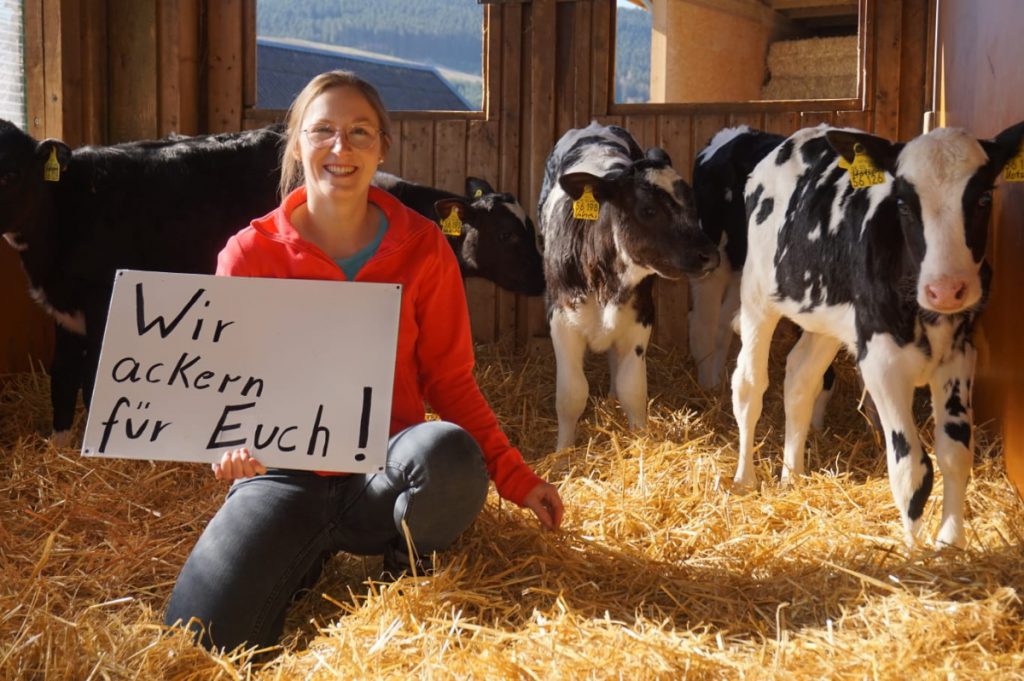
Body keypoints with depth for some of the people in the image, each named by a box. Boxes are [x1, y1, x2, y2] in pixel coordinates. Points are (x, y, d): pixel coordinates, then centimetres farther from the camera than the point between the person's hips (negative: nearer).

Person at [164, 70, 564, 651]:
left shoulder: (422, 247, -1)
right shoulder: (251, 254, -3)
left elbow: (449, 378, 2)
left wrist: (514, 476, -8)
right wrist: (235, 443, -24)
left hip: (385, 467, 0)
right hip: (285, 473, 0)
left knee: (450, 454, -37)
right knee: (209, 636, -21)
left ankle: (410, 567, -1)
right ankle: (304, 556, 13)